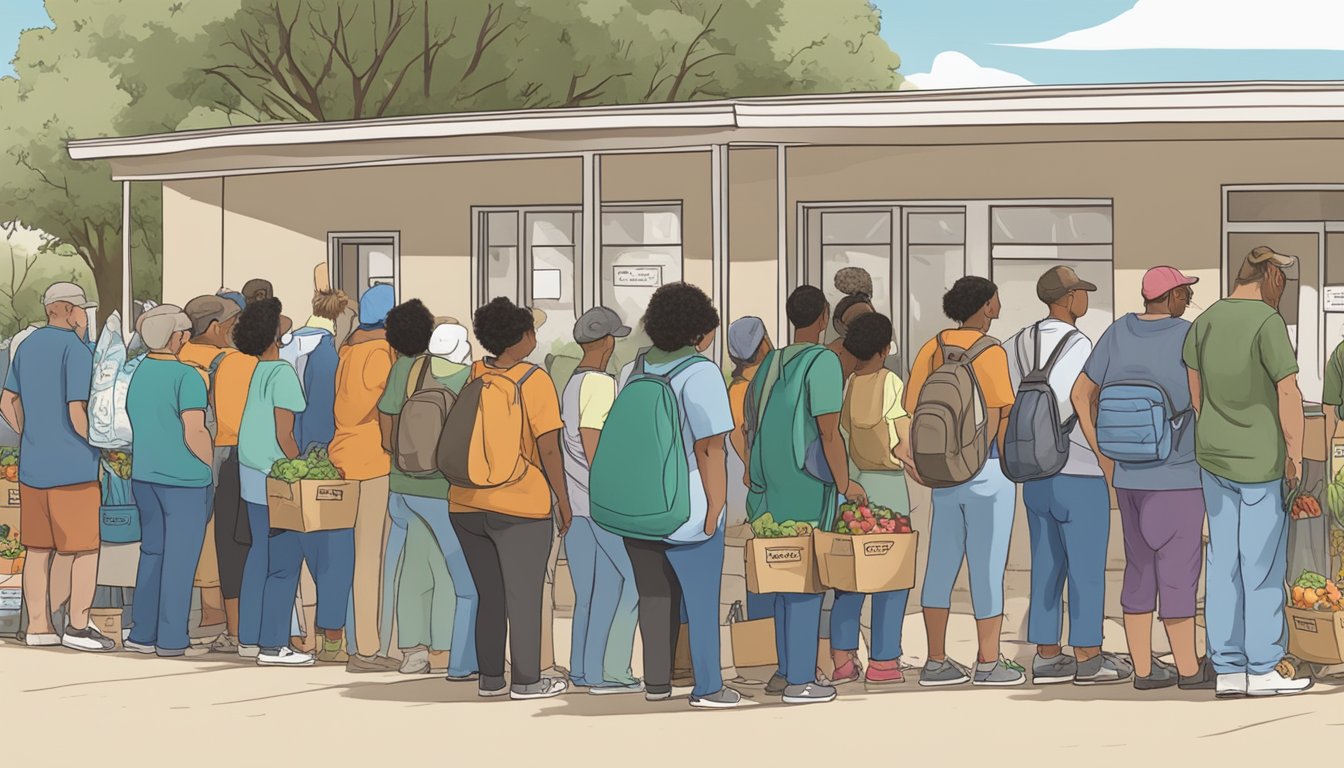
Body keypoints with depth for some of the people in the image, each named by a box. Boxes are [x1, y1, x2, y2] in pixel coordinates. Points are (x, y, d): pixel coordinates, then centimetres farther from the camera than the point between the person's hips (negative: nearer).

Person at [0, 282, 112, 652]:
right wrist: (99, 444, -3)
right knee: (85, 547, 0)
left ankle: (38, 625, 12)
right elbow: (78, 414, -20)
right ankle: (78, 626, -1)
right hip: (72, 468, -8)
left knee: (39, 548, 10)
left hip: (33, 465, 8)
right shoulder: (77, 350, -15)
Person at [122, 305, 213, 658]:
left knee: (152, 553, 15)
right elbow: (194, 434, -19)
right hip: (184, 479, -7)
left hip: (144, 475, 7)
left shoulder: (137, 374, 8)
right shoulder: (186, 377, -16)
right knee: (180, 558, 0)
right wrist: (215, 466, -6)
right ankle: (172, 639, 3)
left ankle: (142, 634, 17)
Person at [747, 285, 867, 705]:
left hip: (772, 481, 7)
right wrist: (845, 484, -6)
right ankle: (799, 681, -2)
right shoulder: (823, 362, -12)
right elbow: (829, 433, -15)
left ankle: (786, 671, 19)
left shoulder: (771, 363, 11)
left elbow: (754, 428, 13)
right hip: (808, 484, -7)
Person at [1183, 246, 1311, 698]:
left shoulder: (1205, 321, 7)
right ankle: (1262, 670, 5)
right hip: (1261, 461, -7)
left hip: (1213, 458, 7)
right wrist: (1295, 455, -10)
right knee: (1263, 563, 0)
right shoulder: (1268, 323, -15)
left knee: (1223, 562, 8)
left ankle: (1227, 670, 10)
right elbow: (1289, 394, -18)